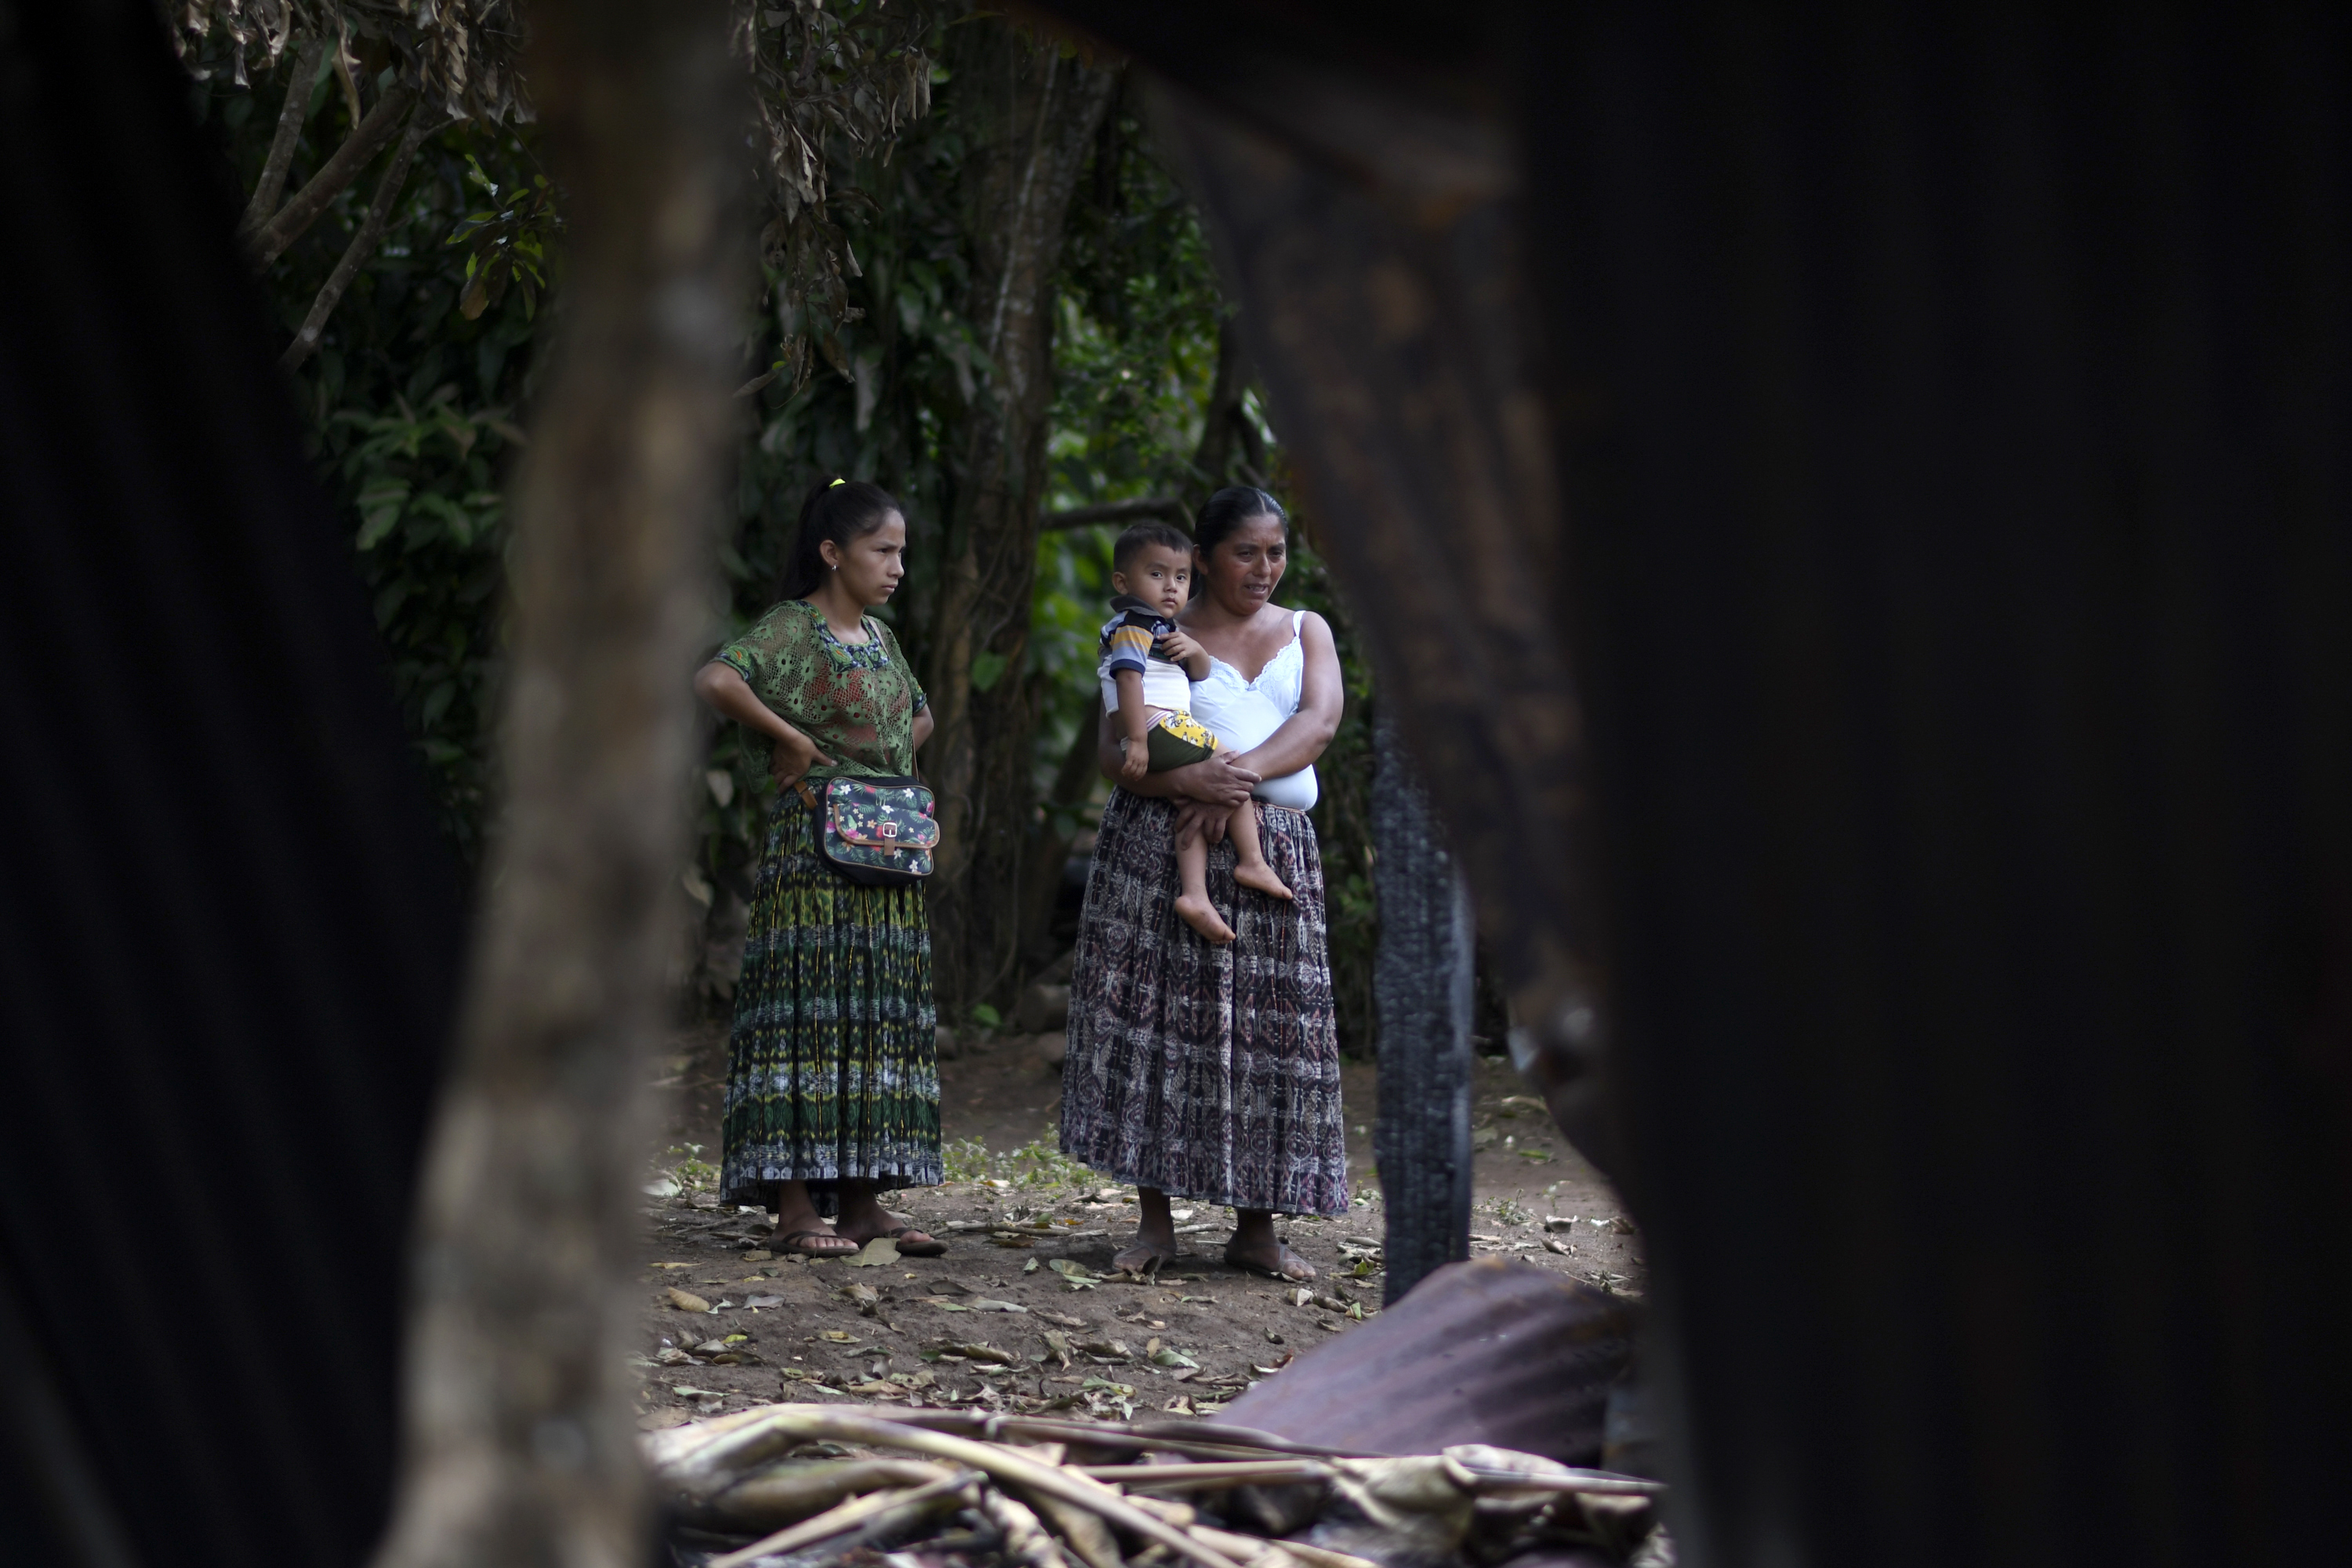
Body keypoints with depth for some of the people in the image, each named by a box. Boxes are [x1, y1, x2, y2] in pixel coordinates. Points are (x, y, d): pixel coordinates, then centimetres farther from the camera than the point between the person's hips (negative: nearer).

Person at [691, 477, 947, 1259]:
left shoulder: (878, 635, 16)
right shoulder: (793, 628, -7)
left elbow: (918, 719, 33)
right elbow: (715, 680, -26)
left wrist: (893, 769, 14)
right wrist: (790, 738, -18)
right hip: (814, 847, -8)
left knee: (878, 1012, 6)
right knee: (808, 1008, -9)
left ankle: (861, 1199, 10)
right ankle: (795, 1202, -9)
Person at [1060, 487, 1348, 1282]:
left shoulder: (1305, 632, 15)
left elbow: (1320, 719, -3)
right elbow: (1112, 750, -3)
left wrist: (1243, 771, -20)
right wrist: (1189, 780, -23)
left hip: (1272, 850, 2)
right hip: (1160, 844, -2)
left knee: (1272, 1025, -2)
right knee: (1158, 1016, -6)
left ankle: (1256, 1227, 2)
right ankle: (1156, 1221, 0)